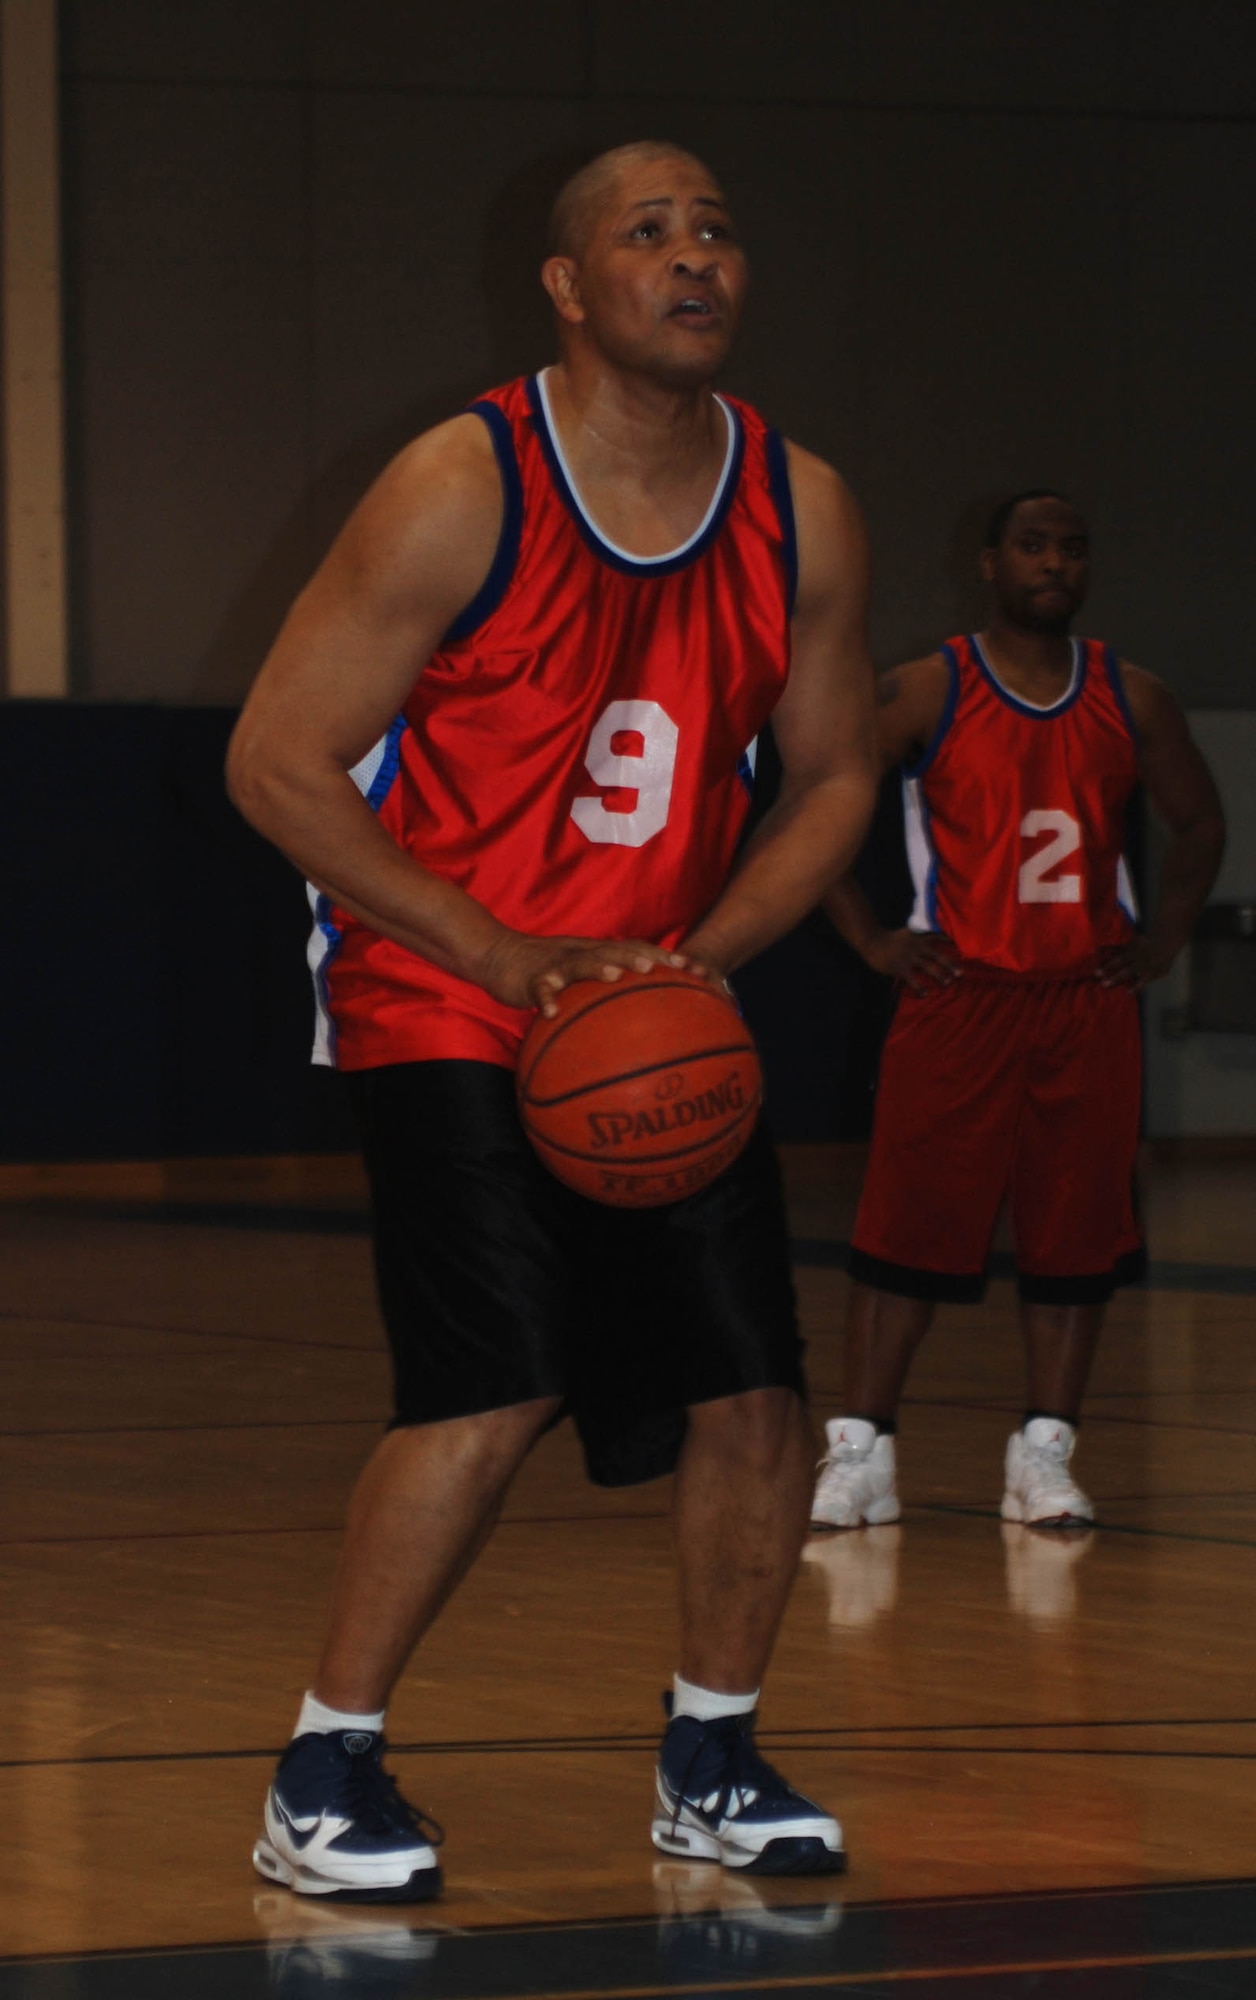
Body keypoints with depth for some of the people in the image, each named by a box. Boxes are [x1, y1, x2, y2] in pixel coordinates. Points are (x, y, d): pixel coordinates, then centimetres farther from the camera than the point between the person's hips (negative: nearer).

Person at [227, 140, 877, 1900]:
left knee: (756, 1388, -2)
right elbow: (278, 762, -14)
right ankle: (324, 1774, -5)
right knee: (497, 1389, -19)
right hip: (446, 1010, -5)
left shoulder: (804, 515, -2)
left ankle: (711, 1767, 18)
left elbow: (834, 777, 11)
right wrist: (508, 956, -19)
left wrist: (707, 956, -7)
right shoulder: (462, 492, -16)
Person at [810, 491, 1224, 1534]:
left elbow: (1199, 824, 20)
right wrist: (873, 940, -3)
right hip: (958, 1000, -3)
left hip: (1090, 1006, 3)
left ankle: (1044, 1457, 11)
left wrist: (1161, 942, 9)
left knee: (1078, 1237, 2)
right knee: (908, 1232, -5)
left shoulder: (1133, 701, 6)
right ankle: (859, 1454, 0)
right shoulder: (927, 694, -3)